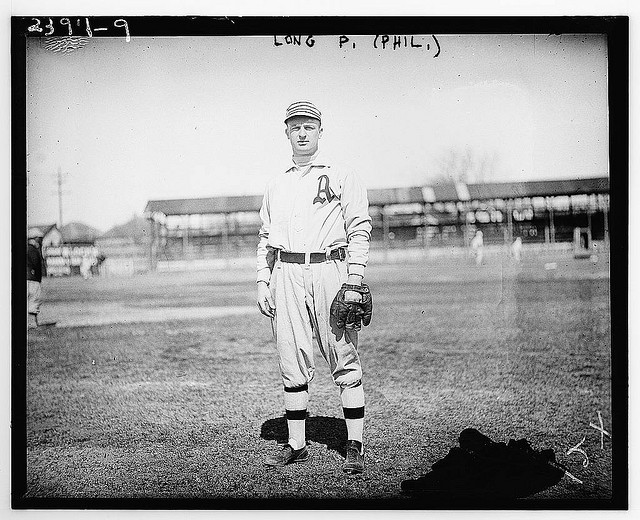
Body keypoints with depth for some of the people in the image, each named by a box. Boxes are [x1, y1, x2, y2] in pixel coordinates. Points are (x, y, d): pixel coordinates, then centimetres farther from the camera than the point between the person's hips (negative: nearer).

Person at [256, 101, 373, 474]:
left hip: (329, 269, -4)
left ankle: (355, 447, 1)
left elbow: (360, 231, 0)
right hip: (286, 275, 4)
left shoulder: (342, 178, 6)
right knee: (292, 365, 4)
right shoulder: (276, 185, 19)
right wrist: (263, 282, 9)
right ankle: (296, 444, 11)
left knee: (346, 363, -4)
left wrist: (354, 283, -10)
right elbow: (266, 237, 21)